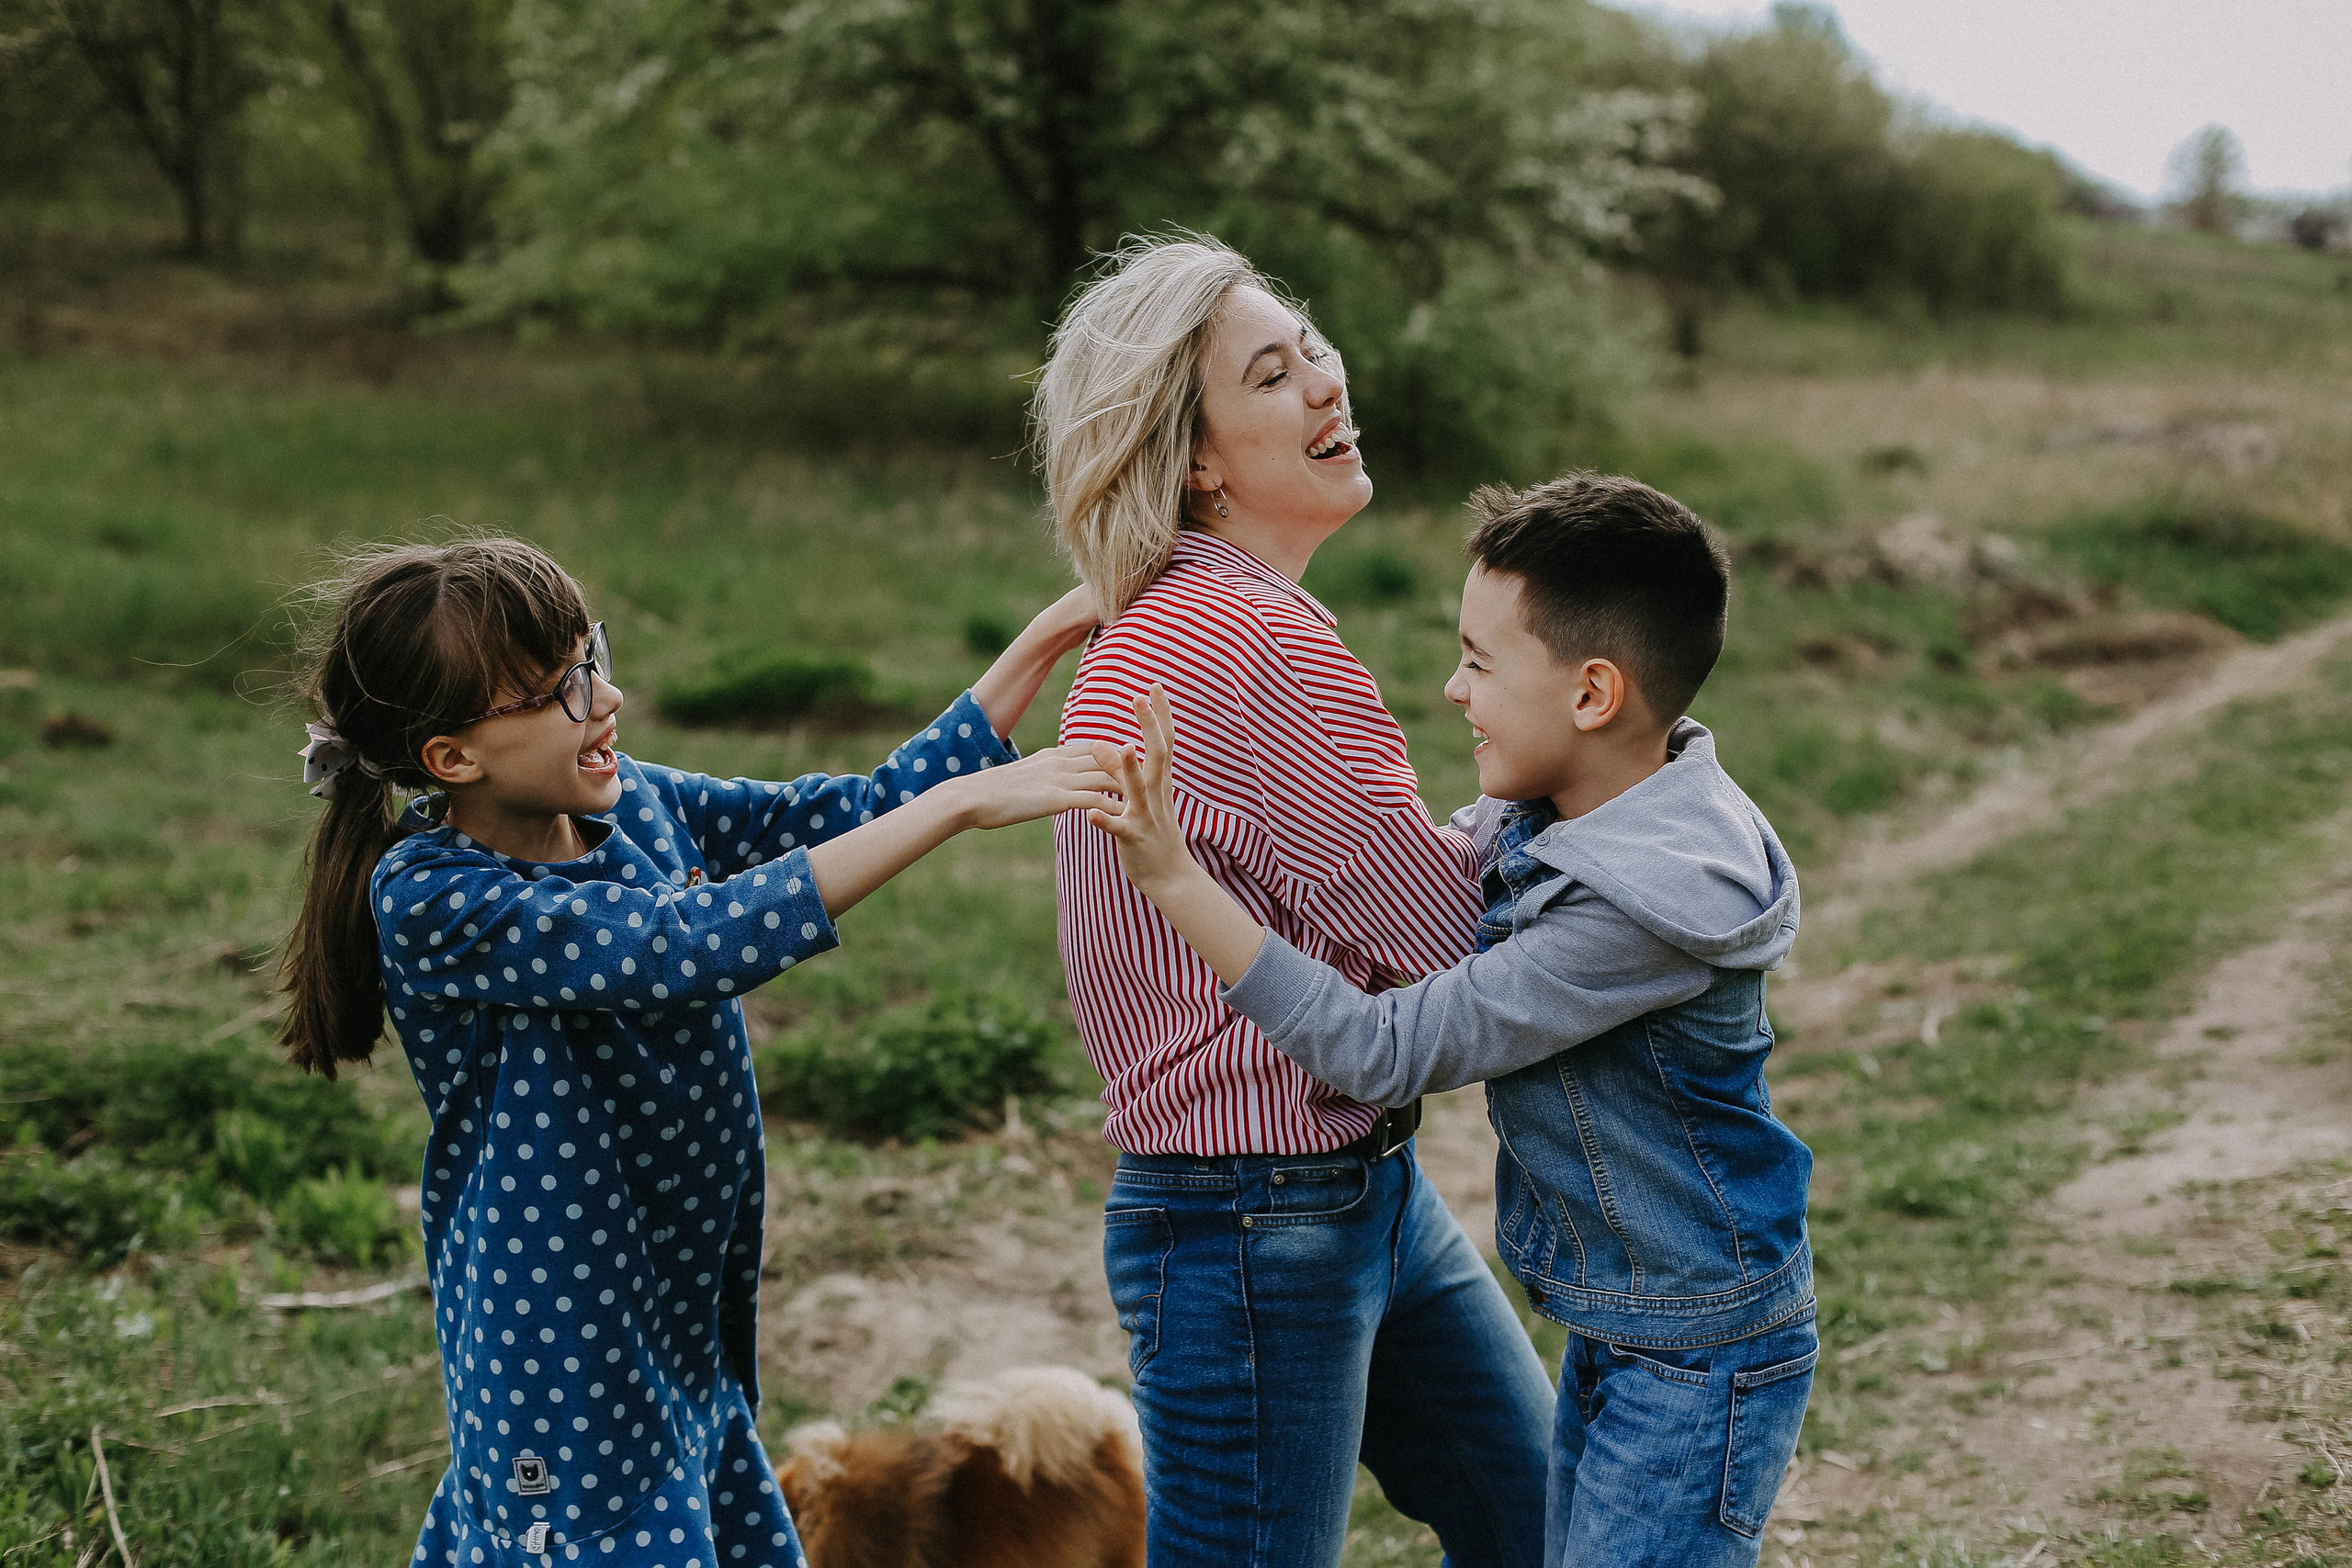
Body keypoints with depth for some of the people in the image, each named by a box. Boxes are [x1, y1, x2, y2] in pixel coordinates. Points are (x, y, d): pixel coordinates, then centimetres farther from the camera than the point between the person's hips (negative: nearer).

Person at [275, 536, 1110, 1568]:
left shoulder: (634, 804, 1)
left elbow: (858, 815, 6)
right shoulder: (428, 901, -21)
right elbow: (694, 943, -32)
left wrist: (1051, 637, -1)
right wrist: (959, 804, -32)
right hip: (568, 1362, -8)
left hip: (687, 1317, 8)